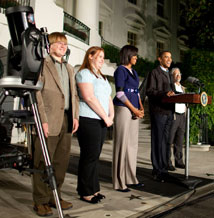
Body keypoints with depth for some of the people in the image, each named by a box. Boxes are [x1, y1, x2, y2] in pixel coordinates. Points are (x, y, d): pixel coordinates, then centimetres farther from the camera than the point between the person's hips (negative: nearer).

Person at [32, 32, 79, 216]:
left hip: (67, 120, 7)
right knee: (43, 162, 0)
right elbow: (37, 94, -9)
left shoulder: (69, 68, 22)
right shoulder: (42, 65, -1)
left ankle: (55, 196, 22)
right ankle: (41, 201, 11)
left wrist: (75, 116, 9)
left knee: (62, 161, 10)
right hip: (49, 121, -7)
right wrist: (43, 120, -16)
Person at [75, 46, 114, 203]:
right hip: (88, 120, -8)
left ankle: (94, 189, 19)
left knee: (95, 156, 11)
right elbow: (89, 98, -16)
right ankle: (86, 193, 7)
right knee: (89, 156, -4)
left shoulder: (102, 77, 23)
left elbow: (108, 98, 20)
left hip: (102, 121, 8)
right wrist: (105, 117, -13)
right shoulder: (84, 73, -6)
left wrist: (111, 115, 3)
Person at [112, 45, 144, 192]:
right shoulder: (121, 70, -5)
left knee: (133, 144, 11)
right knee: (122, 144, -5)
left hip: (134, 111, 9)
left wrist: (141, 108, 7)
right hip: (123, 109, -8)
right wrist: (134, 109, -13)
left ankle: (131, 178, 21)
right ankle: (119, 182, 3)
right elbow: (120, 93, -13)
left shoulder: (134, 72, 20)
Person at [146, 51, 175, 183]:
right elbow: (150, 91, -10)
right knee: (158, 142, -4)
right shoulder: (154, 73, 0)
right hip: (158, 111, -7)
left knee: (165, 141, 9)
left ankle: (163, 169, 16)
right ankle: (158, 171, 2)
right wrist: (165, 94, -22)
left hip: (169, 111, 7)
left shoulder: (169, 75, 25)